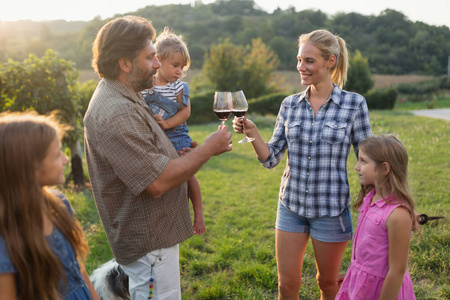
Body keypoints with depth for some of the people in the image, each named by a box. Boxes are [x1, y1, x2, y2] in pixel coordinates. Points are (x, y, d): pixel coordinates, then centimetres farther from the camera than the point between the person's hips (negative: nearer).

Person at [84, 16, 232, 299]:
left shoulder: (124, 98, 9)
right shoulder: (116, 114, -27)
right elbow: (157, 182, -29)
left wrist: (185, 153, 5)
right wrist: (207, 149, -19)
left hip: (155, 231, 10)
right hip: (148, 243, -10)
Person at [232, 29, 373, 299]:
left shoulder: (354, 104, -8)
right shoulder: (290, 104, 1)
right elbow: (271, 158, 0)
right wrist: (252, 132, -17)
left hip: (331, 207, -2)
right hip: (291, 205, 3)